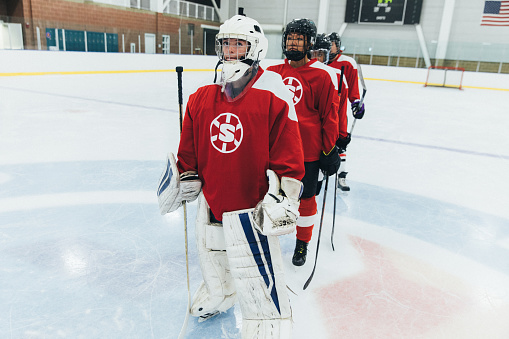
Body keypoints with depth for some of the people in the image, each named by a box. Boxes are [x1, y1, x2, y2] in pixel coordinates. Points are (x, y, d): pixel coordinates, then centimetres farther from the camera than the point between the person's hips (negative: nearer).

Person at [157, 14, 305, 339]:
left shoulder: (273, 96, -12)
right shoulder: (202, 97, 3)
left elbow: (289, 154, -12)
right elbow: (189, 149, 12)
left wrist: (282, 197, -17)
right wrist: (185, 179, 11)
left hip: (251, 208, -6)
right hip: (211, 202, 6)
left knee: (259, 278, 1)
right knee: (213, 260, 27)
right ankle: (220, 294, 57)